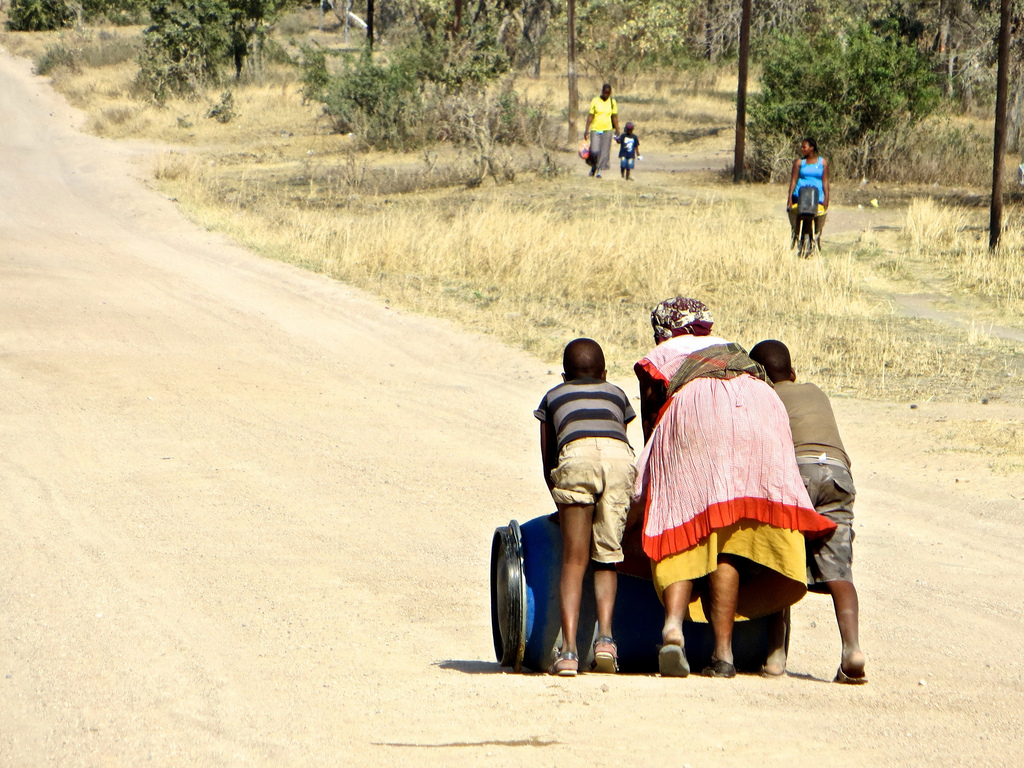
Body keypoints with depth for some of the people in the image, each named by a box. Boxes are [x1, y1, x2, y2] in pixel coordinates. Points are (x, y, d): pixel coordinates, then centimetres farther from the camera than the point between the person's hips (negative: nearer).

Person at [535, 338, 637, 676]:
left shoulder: (553, 397, 35)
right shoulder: (616, 394, 38)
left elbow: (548, 462, 37)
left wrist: (562, 503, 52)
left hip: (576, 455, -1)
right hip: (620, 457, 1)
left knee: (573, 560, 0)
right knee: (606, 559, 11)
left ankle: (569, 648, -13)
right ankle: (605, 635, -8)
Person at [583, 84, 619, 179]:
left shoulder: (612, 102, 4)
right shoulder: (595, 101, -1)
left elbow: (615, 117, 9)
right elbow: (590, 116, 0)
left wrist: (617, 131, 5)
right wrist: (586, 130, -4)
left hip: (607, 129, 1)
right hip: (595, 129, -1)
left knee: (604, 152, -3)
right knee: (594, 151, -9)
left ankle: (599, 170, 8)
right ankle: (593, 166, 18)